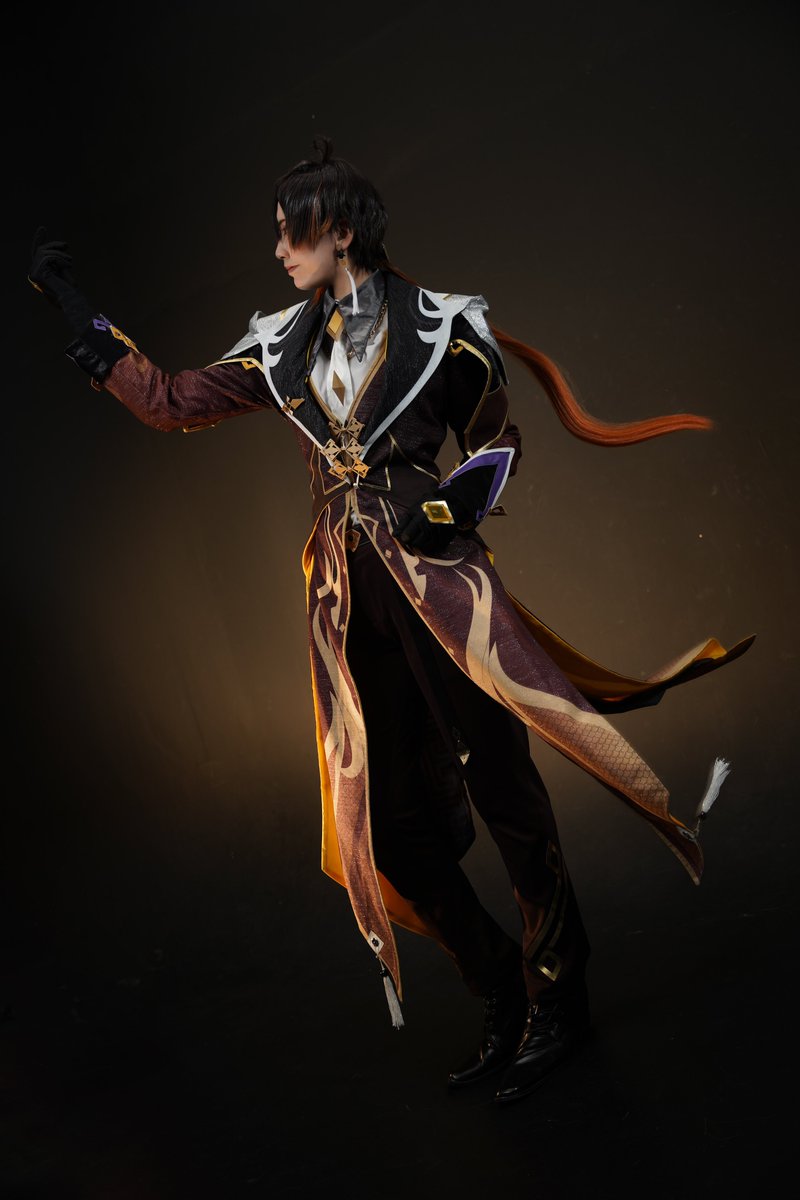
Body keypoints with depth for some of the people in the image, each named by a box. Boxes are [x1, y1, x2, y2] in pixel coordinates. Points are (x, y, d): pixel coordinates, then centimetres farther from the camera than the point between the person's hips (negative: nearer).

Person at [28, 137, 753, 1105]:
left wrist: (457, 498, -9)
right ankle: (504, 1002, 17)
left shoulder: (435, 326, 1)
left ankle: (558, 1000, 9)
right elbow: (171, 403, 16)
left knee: (498, 786, -6)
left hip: (433, 575, -5)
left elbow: (498, 439, 10)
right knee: (394, 823, 4)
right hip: (350, 597, 5)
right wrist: (81, 319, 15)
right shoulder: (286, 348, 14)